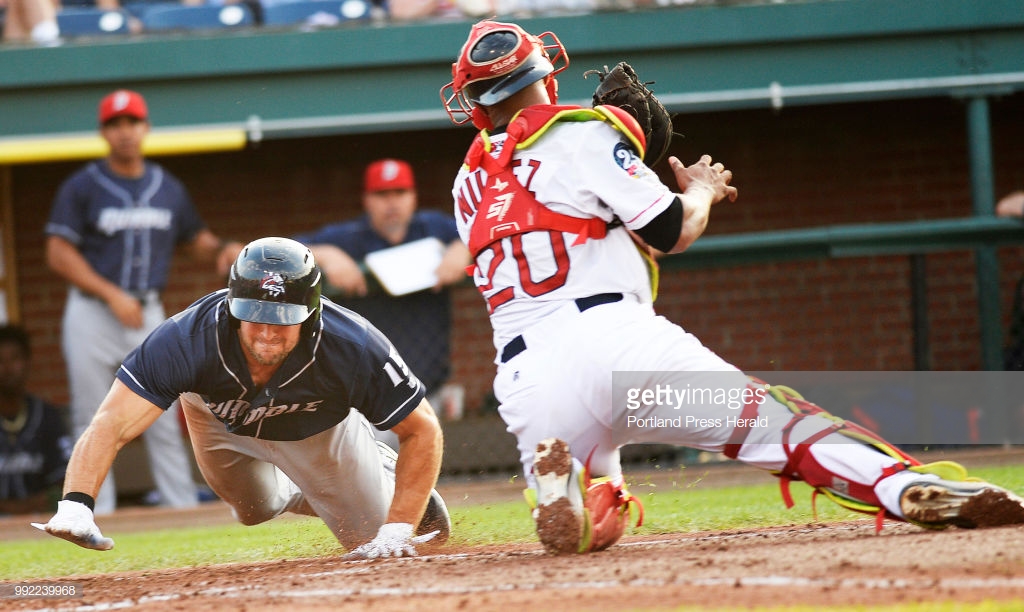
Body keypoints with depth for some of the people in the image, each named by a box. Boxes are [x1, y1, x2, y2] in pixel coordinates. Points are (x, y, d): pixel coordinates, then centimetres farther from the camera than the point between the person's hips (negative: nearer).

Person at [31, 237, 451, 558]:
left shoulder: (353, 348, -42)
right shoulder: (187, 340, -44)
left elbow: (423, 430, -29)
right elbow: (111, 425, -48)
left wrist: (397, 530, -35)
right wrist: (75, 507, -65)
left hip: (319, 427, -1)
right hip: (220, 418, 1)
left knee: (373, 546, 7)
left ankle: (376, 468, 38)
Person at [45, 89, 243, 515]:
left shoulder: (168, 189, 10)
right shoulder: (82, 188, -2)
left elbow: (196, 239, 19)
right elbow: (59, 254, -7)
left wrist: (221, 253, -5)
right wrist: (112, 295, -16)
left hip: (147, 312, 3)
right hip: (92, 315, -2)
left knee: (164, 422, -1)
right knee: (92, 423, 0)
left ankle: (184, 512, 0)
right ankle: (98, 517, 5)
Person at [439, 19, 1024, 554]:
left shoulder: (470, 185, 22)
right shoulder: (580, 134, 5)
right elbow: (675, 231, 3)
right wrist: (700, 190, 24)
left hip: (525, 380, 4)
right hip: (613, 336, -4)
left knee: (596, 520, 21)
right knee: (766, 416, -2)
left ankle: (556, 485, -15)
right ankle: (911, 487, -23)